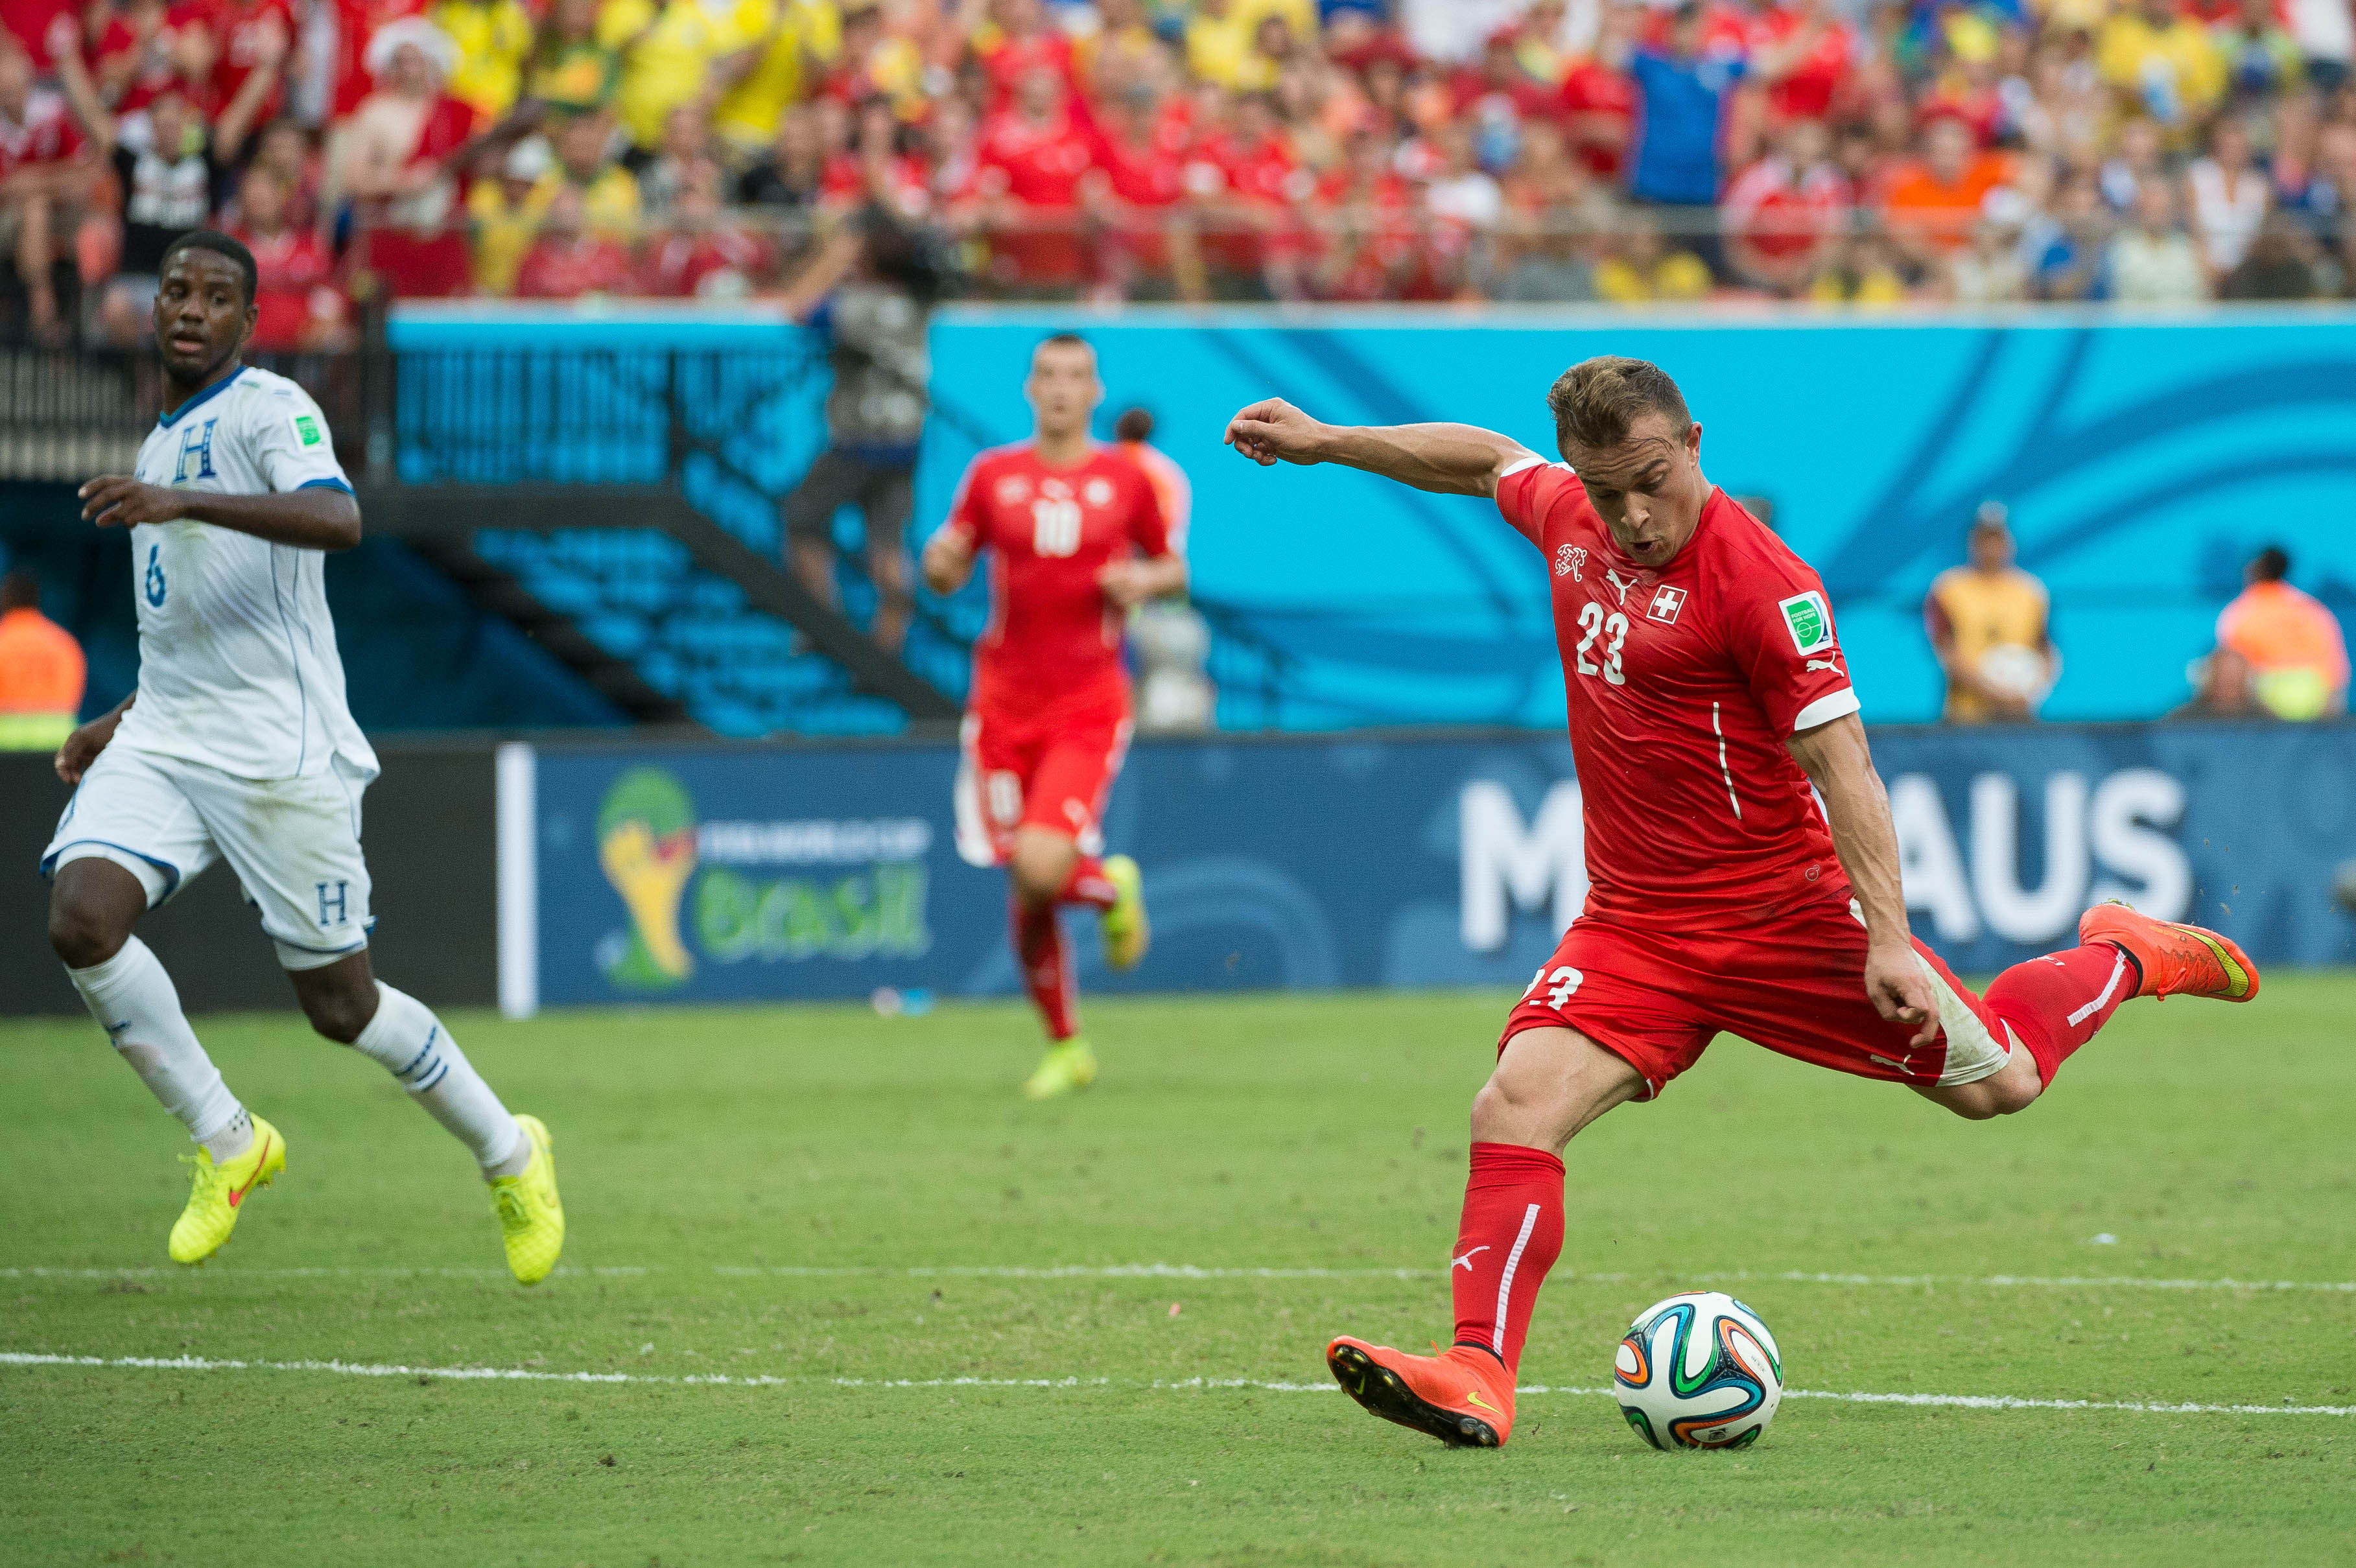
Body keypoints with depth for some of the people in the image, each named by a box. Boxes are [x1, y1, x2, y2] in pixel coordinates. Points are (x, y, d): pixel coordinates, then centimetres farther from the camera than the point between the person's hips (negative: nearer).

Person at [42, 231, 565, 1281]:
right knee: (81, 922, -18)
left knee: (339, 1005, -2)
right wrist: (119, 723, 26)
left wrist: (180, 503, -37)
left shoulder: (268, 409, -7)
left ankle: (507, 1154, 23)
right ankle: (227, 1144, -1)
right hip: (161, 746, 7)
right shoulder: (163, 442, 20)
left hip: (278, 752, -7)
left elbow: (336, 520, -29)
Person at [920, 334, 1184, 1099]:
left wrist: (1144, 581, -9)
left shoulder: (1124, 479, 3)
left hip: (1088, 708, -2)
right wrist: (940, 563, -12)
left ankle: (1112, 886, 14)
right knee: (1026, 893, 4)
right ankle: (1065, 1048, 23)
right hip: (1005, 705, 2)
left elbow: (1174, 568, 14)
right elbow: (947, 570, 12)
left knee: (1043, 867, -22)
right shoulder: (993, 475, 6)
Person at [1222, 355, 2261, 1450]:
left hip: (1782, 910, -5)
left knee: (1994, 1082, 5)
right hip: (1631, 927, 5)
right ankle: (1478, 1379, -24)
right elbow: (1487, 460, 26)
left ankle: (2128, 957, 34)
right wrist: (1323, 442, 27)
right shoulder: (1569, 517, 2)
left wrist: (1888, 936, -25)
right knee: (1517, 1104, -18)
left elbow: (1839, 759, -20)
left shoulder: (1757, 582, -18)